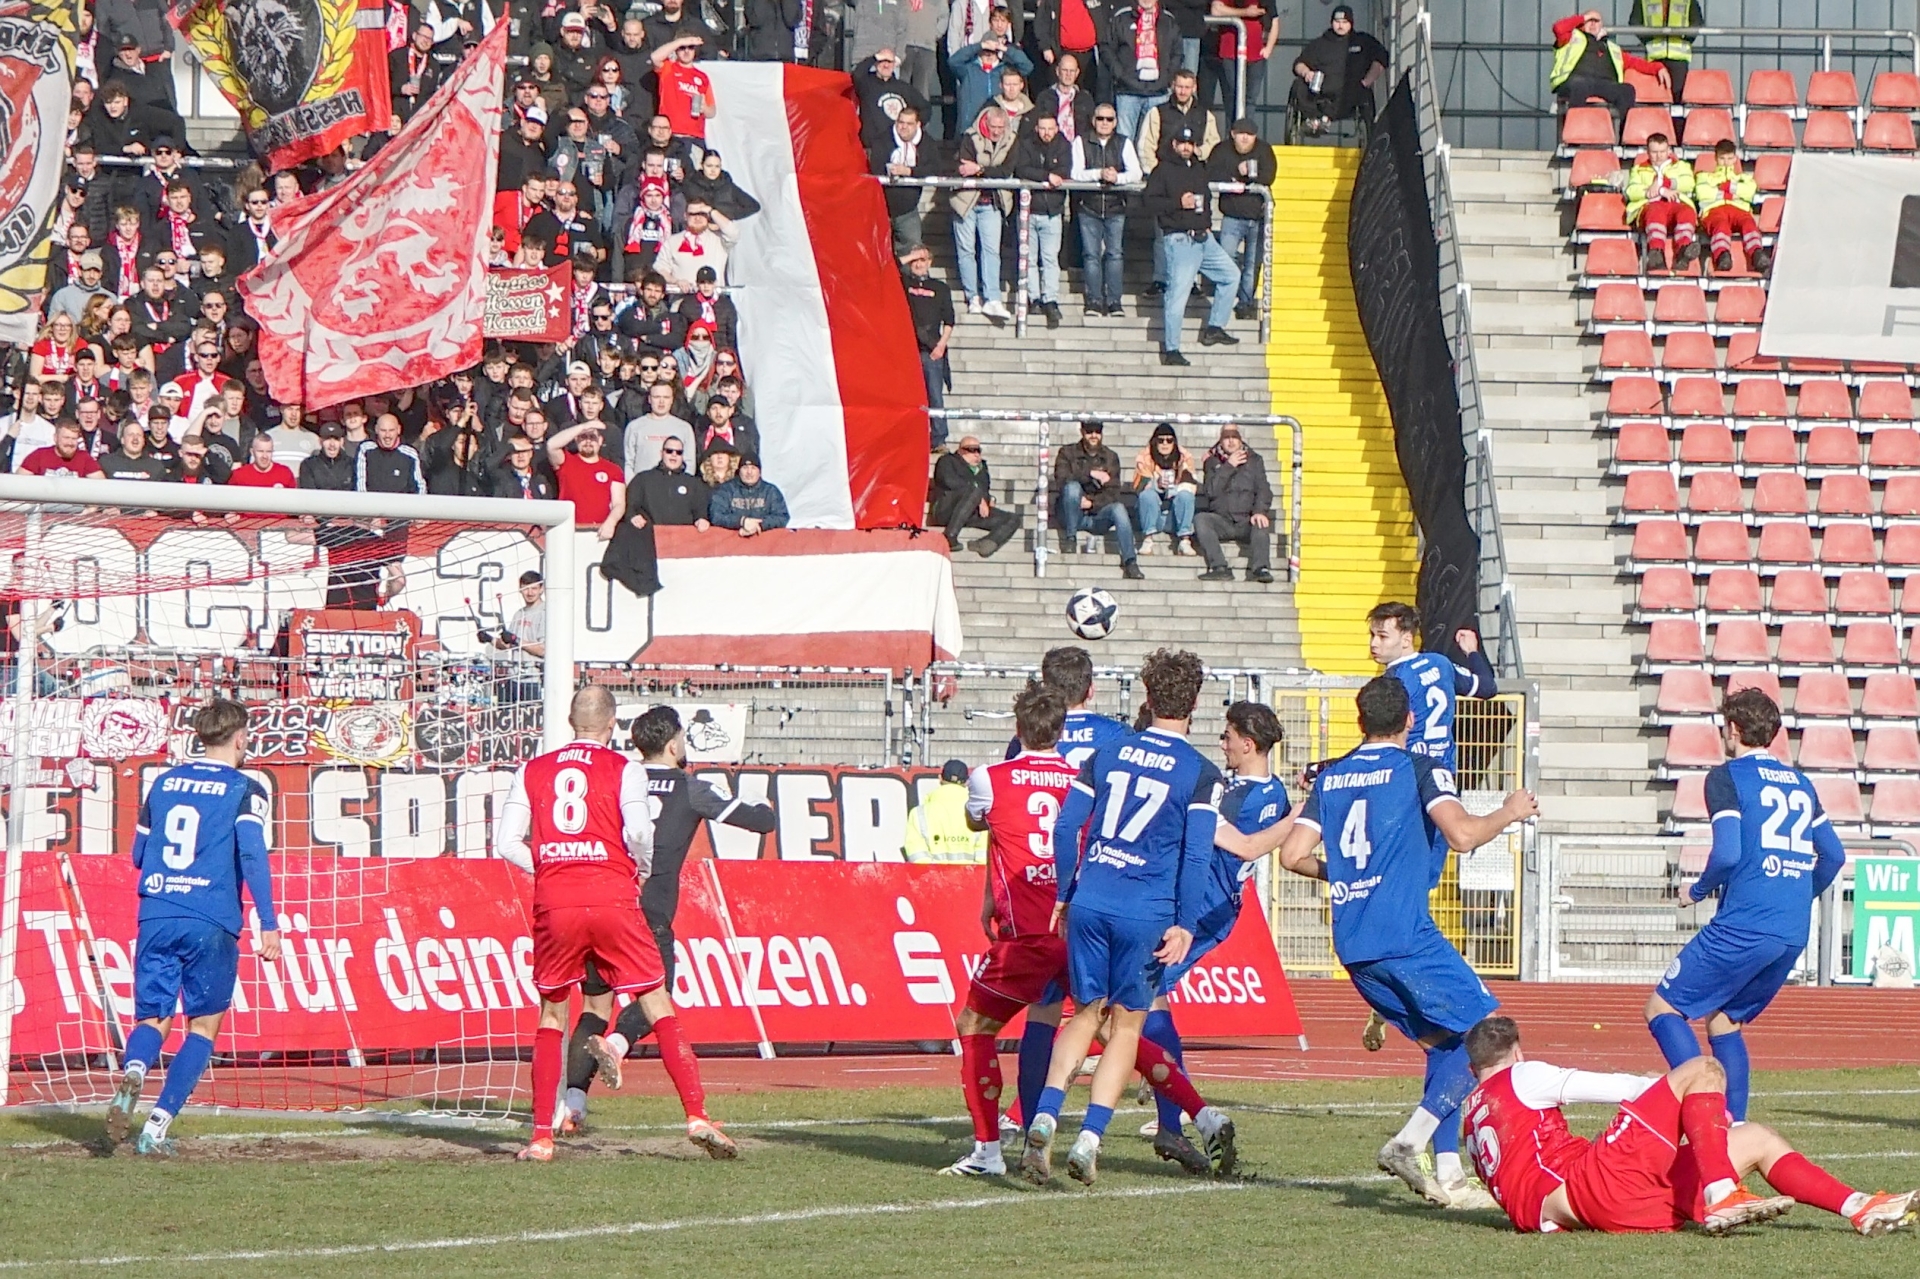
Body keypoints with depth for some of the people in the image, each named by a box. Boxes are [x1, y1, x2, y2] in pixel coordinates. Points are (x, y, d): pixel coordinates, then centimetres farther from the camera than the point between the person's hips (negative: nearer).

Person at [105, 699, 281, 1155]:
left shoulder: (164, 783, 15)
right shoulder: (244, 790, 0)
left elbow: (138, 854, 22)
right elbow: (252, 852, -14)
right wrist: (268, 924, -17)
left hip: (156, 916, 4)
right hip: (212, 923, -3)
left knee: (153, 1018, 10)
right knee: (204, 1025, 10)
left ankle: (132, 1072, -25)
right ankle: (156, 1128, -2)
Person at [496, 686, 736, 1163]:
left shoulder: (532, 771, 13)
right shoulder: (624, 769, 4)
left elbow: (509, 845, 6)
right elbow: (638, 830, -12)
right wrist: (642, 870, 7)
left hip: (554, 904, 2)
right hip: (612, 899, -2)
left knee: (551, 1016, 15)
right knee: (659, 1007, 4)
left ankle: (542, 1137, 8)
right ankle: (697, 1116, -6)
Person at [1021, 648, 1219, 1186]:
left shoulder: (1107, 756, 10)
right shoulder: (1200, 774, -1)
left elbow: (1066, 825, 7)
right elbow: (1196, 854, -8)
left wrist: (1064, 895, 15)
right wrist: (1184, 925, -5)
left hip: (1089, 902, 3)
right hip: (1146, 914, -3)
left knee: (1086, 1014, 15)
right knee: (1127, 1023, 9)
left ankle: (1044, 1118, -5)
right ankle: (1088, 1139, -2)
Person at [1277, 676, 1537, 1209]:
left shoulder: (1330, 777, 14)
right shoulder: (1419, 770, -1)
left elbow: (1293, 854, 10)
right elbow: (1462, 834, -15)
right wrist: (1510, 812, 3)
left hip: (1352, 946, 7)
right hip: (1406, 936, -7)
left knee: (1445, 1044, 17)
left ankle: (1447, 1174, 8)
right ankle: (1409, 1142, -13)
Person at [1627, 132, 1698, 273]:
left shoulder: (1680, 166, 34)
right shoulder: (1639, 169, 32)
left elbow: (1688, 183, 10)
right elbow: (1631, 191, 10)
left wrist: (1662, 183, 0)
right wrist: (1661, 190, -3)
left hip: (1678, 204, 1)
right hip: (1650, 205, -1)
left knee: (1687, 212, -37)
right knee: (1656, 213, -40)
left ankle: (1684, 251, -63)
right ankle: (1656, 253, -66)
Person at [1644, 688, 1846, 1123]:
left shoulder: (1727, 777, -4)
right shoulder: (1800, 783, 17)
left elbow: (1727, 853, -15)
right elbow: (1833, 854, 20)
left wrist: (1697, 891, 3)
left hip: (1743, 927, -7)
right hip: (1794, 936, 7)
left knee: (1662, 1007, 1)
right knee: (1724, 1021, 21)